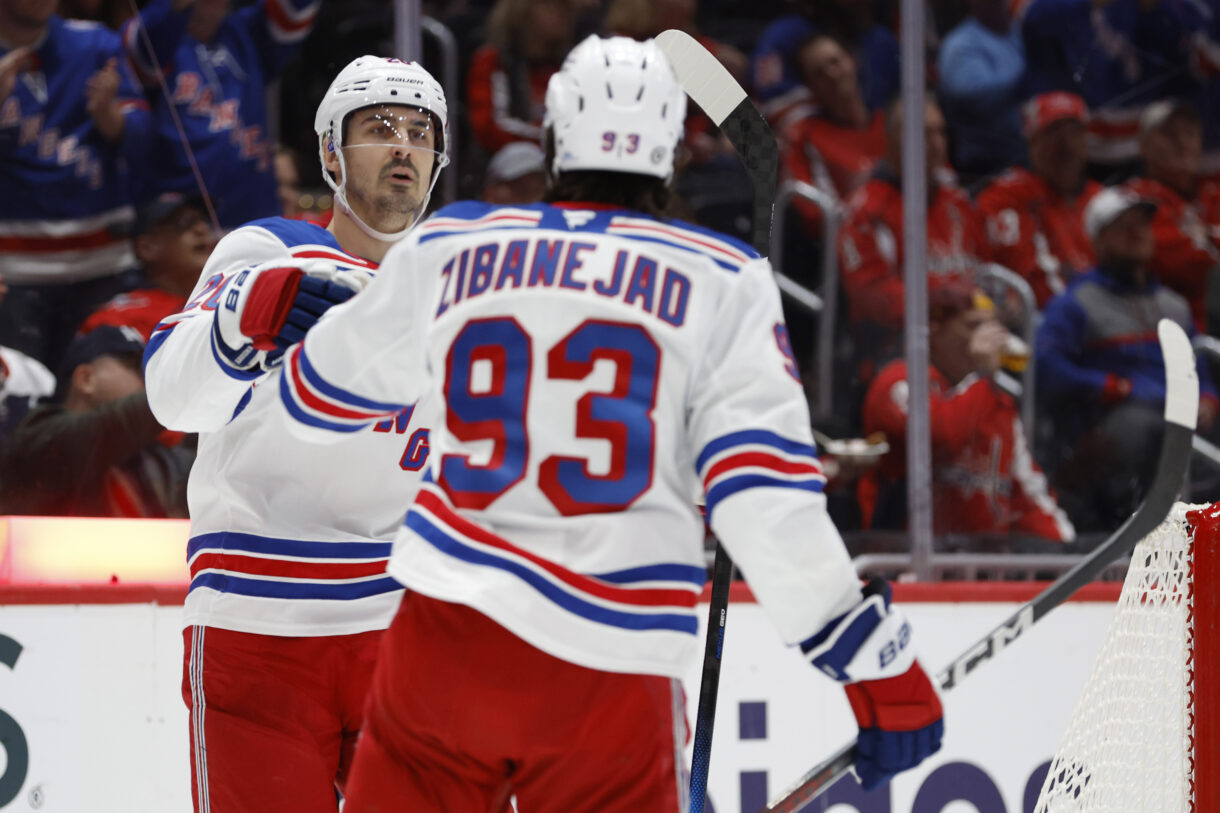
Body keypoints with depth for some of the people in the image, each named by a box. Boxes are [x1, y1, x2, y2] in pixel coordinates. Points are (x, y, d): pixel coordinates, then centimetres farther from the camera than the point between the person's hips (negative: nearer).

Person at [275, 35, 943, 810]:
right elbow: (764, 489, -8)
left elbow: (322, 389, 24)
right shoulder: (722, 281, 2)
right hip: (612, 676, -2)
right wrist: (877, 657, -7)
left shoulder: (450, 248, 9)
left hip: (450, 626, 2)